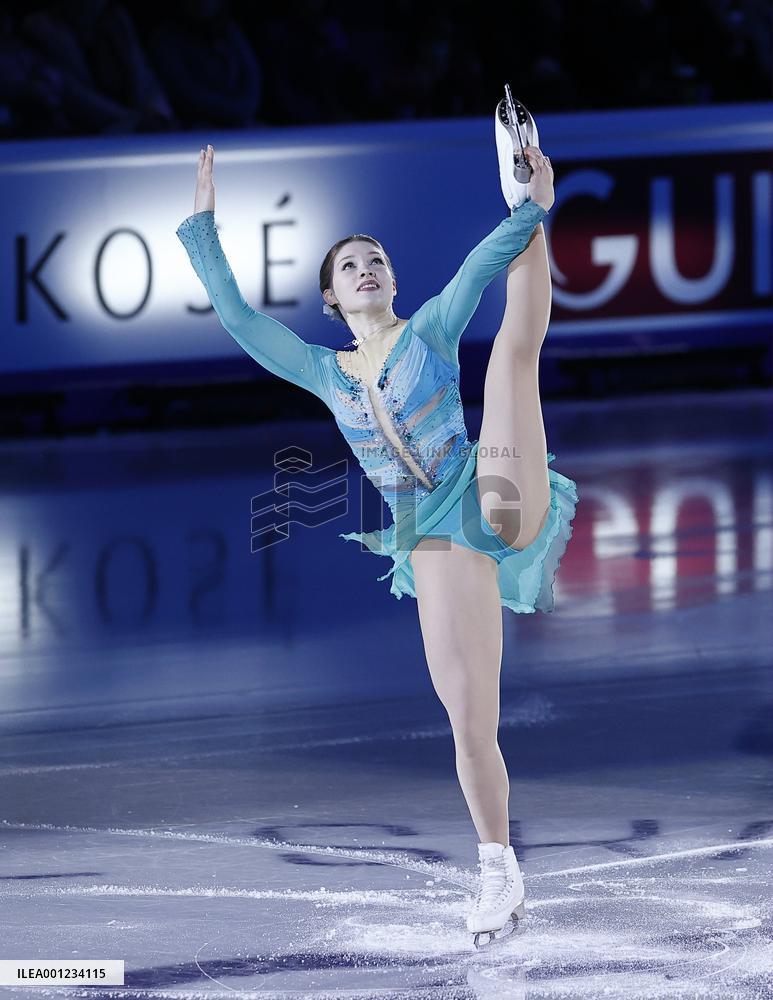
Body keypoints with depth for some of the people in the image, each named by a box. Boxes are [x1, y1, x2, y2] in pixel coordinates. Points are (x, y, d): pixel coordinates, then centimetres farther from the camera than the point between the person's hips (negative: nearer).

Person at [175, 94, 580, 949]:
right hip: (435, 541, 2)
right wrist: (202, 226, 16)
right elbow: (238, 317, 16)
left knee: (517, 345, -15)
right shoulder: (326, 373, 17)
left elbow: (483, 265, -5)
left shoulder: (430, 330, 10)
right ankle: (499, 871, 7)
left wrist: (531, 213, -17)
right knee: (469, 721, -3)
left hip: (496, 505, -2)